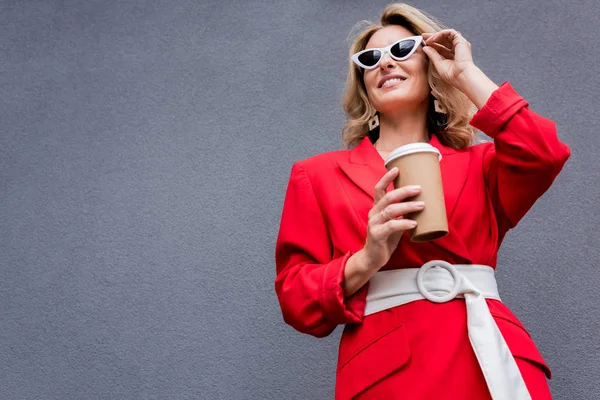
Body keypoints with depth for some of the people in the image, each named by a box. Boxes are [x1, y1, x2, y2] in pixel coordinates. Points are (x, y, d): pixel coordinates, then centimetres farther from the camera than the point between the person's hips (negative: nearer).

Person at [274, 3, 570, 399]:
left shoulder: (479, 164, 15)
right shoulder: (319, 175, 11)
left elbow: (544, 156, -7)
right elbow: (295, 296, 5)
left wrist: (466, 73, 3)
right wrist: (366, 260, -14)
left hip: (490, 365, 1)